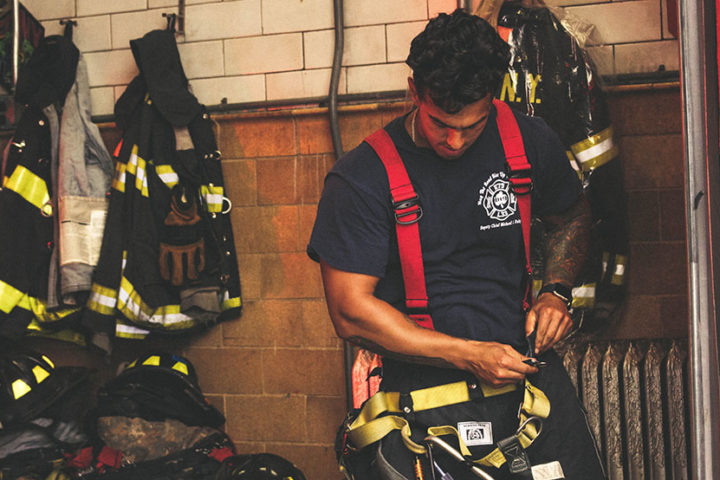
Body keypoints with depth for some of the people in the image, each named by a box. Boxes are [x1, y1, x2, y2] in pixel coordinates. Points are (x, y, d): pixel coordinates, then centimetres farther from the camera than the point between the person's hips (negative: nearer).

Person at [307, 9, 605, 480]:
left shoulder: (530, 142, 4)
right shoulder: (361, 178, -9)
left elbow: (572, 219, 23)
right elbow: (351, 312, -10)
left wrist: (556, 291, 4)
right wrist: (469, 355, -14)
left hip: (524, 363, 3)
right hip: (423, 379, -3)